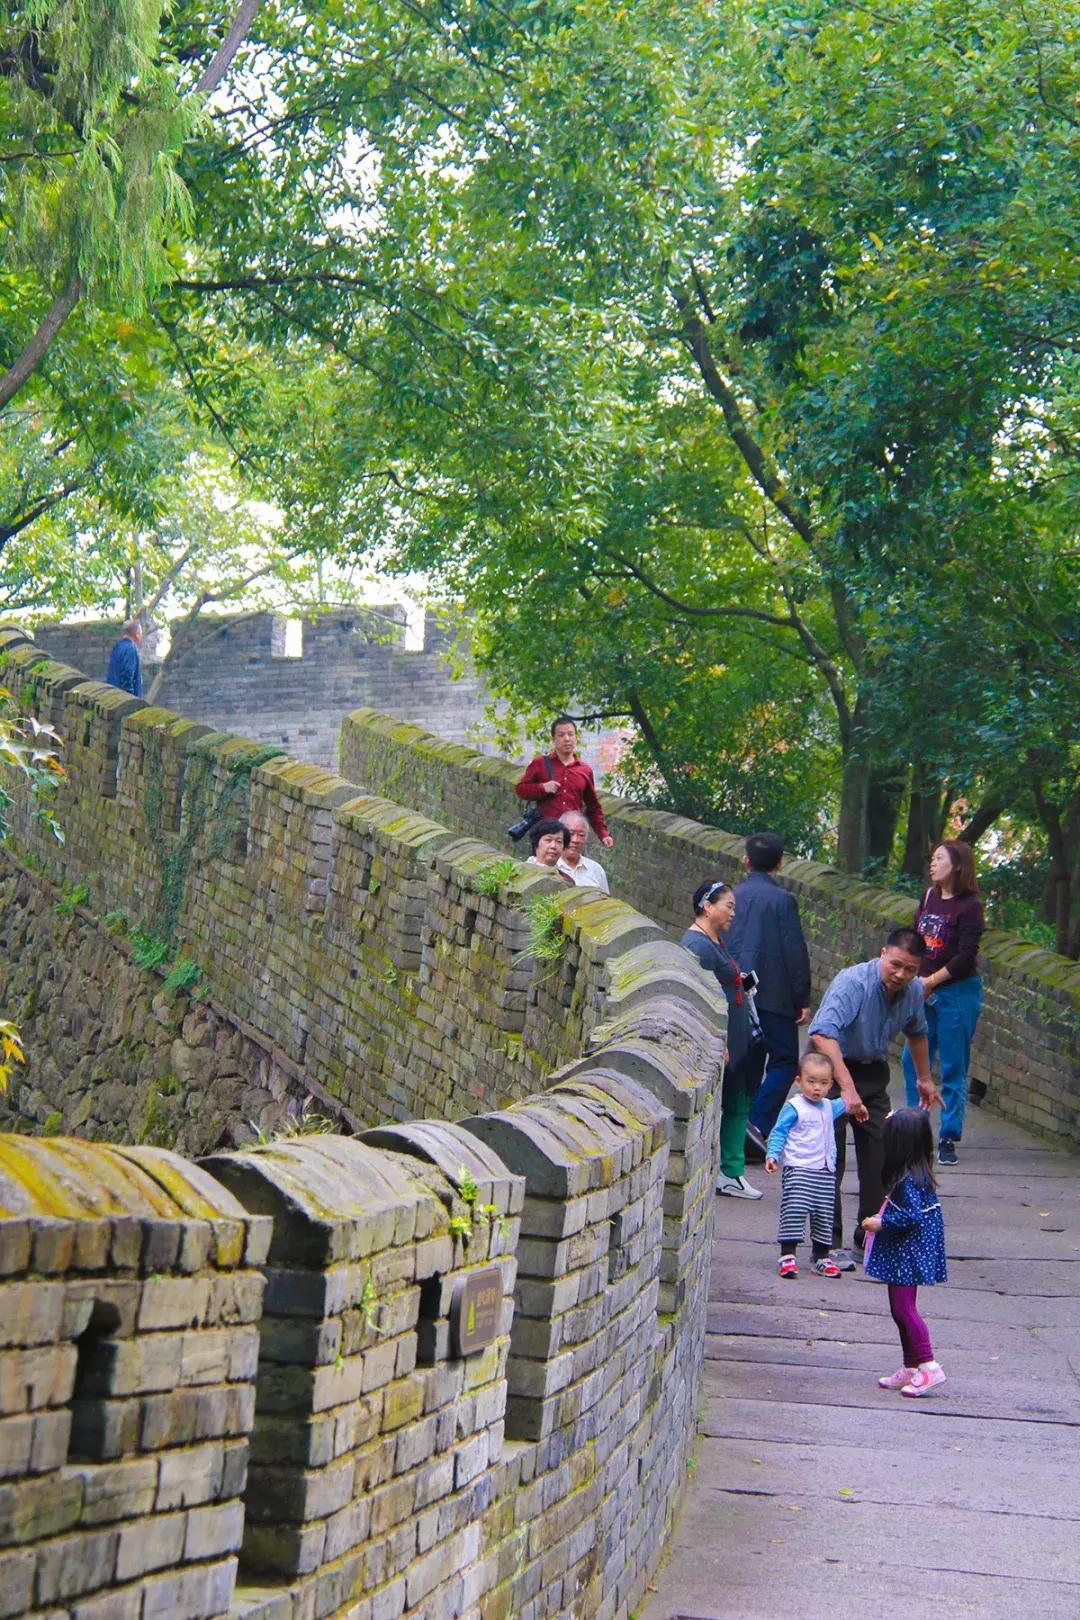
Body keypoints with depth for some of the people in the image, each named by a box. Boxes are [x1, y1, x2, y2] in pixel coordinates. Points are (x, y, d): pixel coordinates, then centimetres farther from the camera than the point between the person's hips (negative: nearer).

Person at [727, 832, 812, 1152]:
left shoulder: (733, 897, 7)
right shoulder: (782, 900, -10)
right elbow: (795, 952, -11)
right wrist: (803, 999, -4)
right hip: (774, 994, -6)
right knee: (784, 1060, 0)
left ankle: (741, 1128, 13)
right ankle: (759, 1122, -15)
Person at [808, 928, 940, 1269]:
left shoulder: (914, 991, -6)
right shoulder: (853, 982, -28)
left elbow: (916, 1034, 18)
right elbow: (823, 1035, -43)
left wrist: (924, 1079, 28)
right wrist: (847, 1087, -50)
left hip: (873, 1071, 6)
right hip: (832, 1067, -6)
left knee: (879, 1153, 3)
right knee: (832, 1155, -10)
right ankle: (829, 1242, -6)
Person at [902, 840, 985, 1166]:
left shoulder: (969, 906, -10)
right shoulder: (929, 897, 9)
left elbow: (965, 958, -14)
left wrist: (930, 982, -12)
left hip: (957, 993, -6)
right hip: (923, 993, 6)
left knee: (953, 1069, 0)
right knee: (913, 1061, 8)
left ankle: (948, 1139, 6)